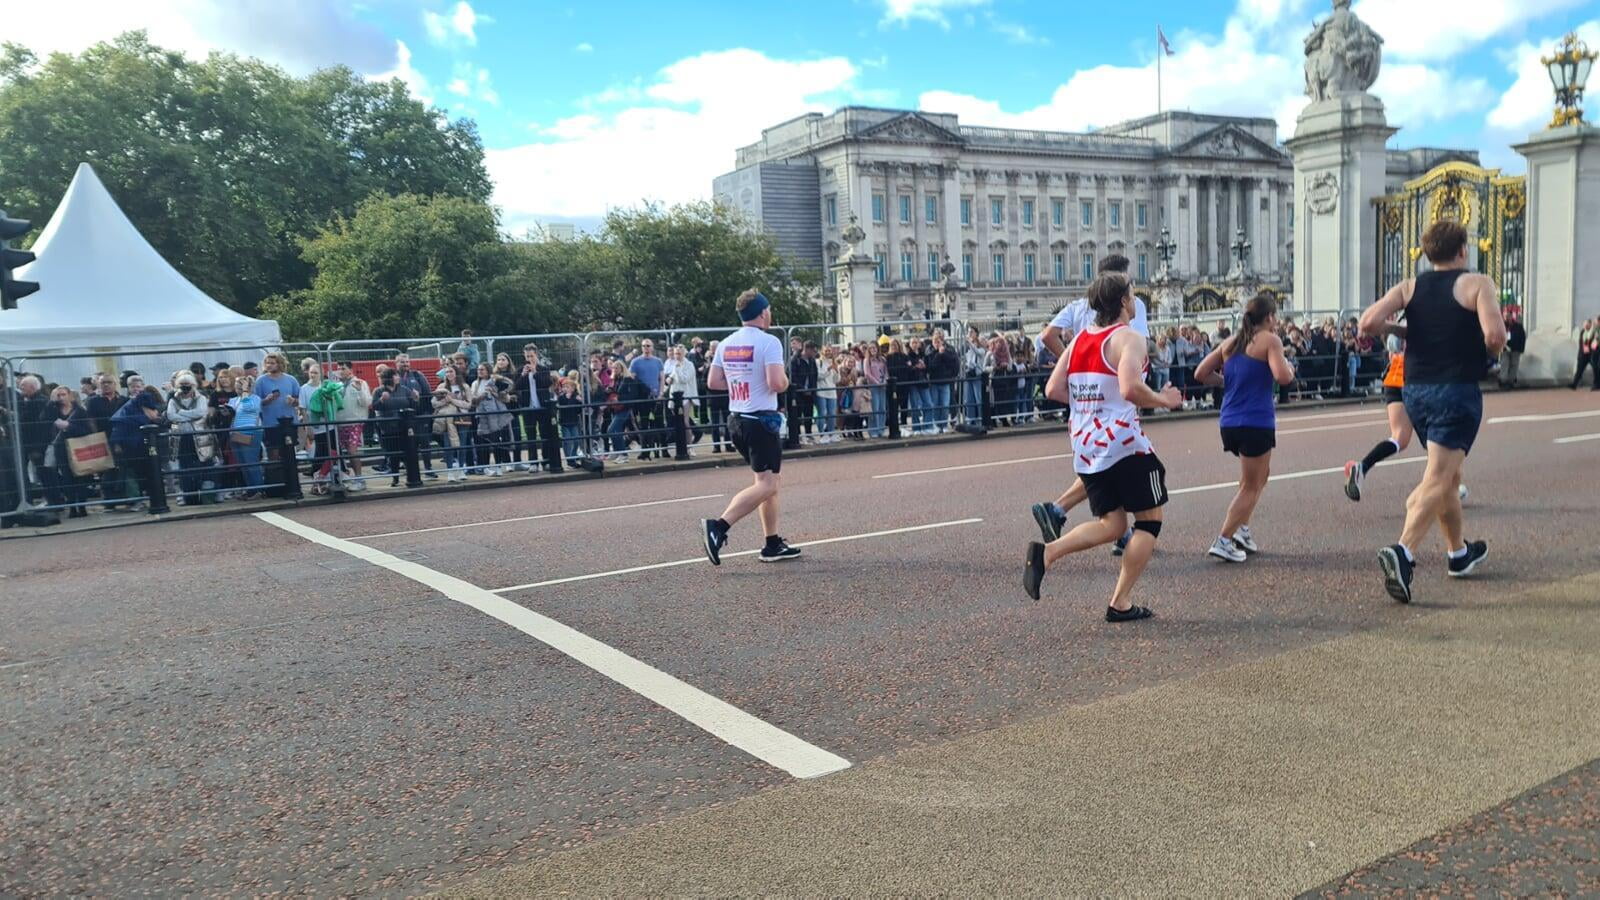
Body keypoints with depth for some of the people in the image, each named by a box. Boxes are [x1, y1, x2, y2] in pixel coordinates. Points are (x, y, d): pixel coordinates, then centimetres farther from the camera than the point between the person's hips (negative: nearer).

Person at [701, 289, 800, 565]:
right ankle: (718, 526, -21)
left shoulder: (726, 343, 9)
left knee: (769, 482, 16)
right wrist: (786, 380, 0)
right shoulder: (768, 341, -12)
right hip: (761, 420, -8)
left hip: (736, 419, 8)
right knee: (766, 484, -7)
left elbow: (713, 382, 9)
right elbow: (776, 383, -22)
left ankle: (773, 544, 17)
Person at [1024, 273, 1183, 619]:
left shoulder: (1079, 339, 11)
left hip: (1085, 445, 7)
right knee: (1149, 519, 10)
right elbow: (1130, 388, -25)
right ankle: (1121, 603, 8)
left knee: (1112, 524, 16)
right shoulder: (1128, 338, -10)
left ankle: (1046, 552, -7)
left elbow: (1053, 389, 8)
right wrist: (1164, 400, -8)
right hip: (1123, 441, -7)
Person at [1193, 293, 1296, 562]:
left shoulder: (1230, 343, 13)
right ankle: (1223, 541, -2)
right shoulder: (1269, 340, -6)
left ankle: (1242, 529, 18)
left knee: (1261, 474, 25)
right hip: (1256, 423, -7)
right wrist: (1289, 368, 3)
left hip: (1229, 423, 7)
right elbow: (1282, 376, -18)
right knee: (1250, 486, 4)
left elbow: (1201, 373, 9)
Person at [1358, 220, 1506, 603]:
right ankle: (1403, 551, -30)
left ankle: (1459, 552, 35)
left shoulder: (1409, 287, 7)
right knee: (1437, 480, -11)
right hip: (1457, 390, -5)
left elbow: (1369, 322, -9)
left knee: (1449, 475, 22)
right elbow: (1495, 334, -18)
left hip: (1414, 391, 6)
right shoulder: (1477, 284, -4)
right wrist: (1488, 353, 4)